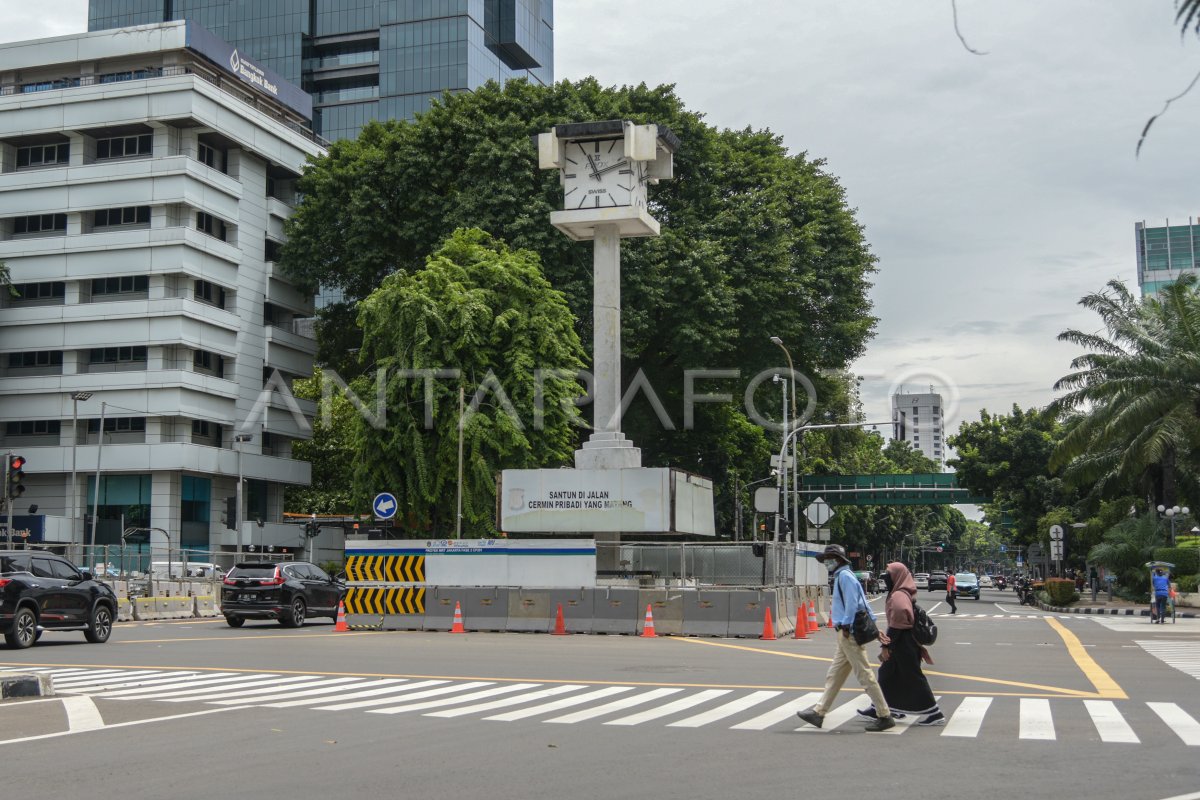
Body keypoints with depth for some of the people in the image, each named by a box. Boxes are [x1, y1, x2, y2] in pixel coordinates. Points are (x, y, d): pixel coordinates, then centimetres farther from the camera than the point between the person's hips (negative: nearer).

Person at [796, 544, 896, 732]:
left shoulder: (845, 576, -11)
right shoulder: (841, 576, 19)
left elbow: (852, 603, -21)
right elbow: (863, 604, 19)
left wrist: (846, 626, -19)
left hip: (850, 633, -11)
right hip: (846, 634, 11)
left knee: (864, 675, -7)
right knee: (834, 675, 13)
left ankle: (884, 716, -3)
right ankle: (819, 713, 18)